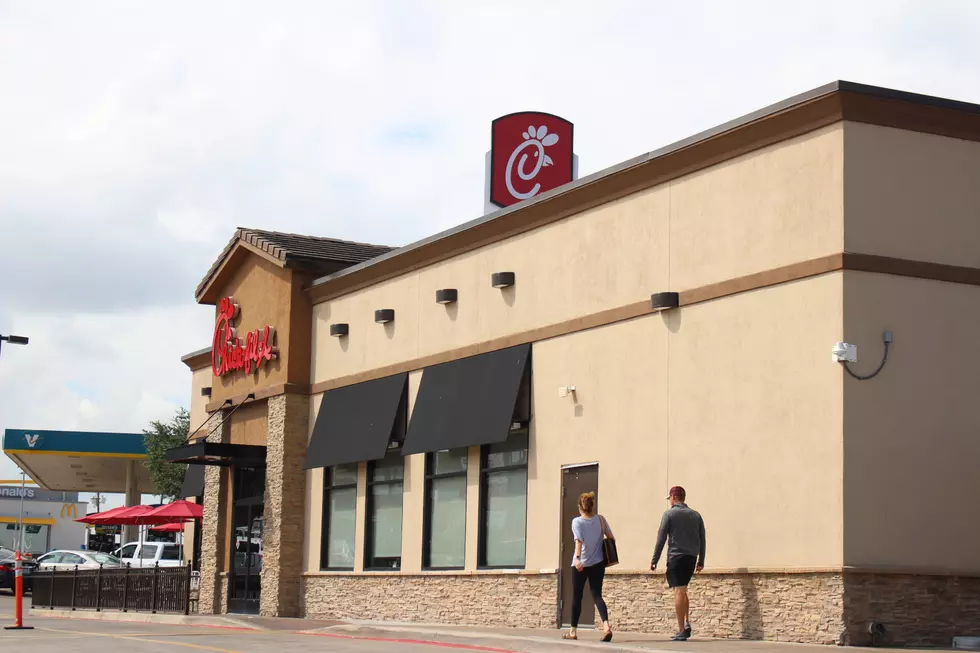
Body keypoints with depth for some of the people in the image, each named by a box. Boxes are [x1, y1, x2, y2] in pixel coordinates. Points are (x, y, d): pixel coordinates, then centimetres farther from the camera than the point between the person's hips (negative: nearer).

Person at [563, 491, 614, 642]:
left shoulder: (577, 521, -8)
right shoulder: (600, 519, 1)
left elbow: (579, 541, -20)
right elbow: (611, 537, 3)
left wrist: (577, 558, -29)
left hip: (580, 564, -2)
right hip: (598, 563, 2)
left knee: (577, 596, 10)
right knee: (597, 595, 1)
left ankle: (573, 631, 17)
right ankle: (606, 625, -22)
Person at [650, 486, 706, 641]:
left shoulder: (670, 514, -1)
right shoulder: (695, 515, 13)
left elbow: (661, 538, -5)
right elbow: (702, 539, 12)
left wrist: (654, 560, -2)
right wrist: (701, 561, 18)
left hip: (676, 557, -5)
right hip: (691, 557, 5)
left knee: (679, 592, -6)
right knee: (682, 591, 20)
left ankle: (681, 631, -8)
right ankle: (687, 623, 8)